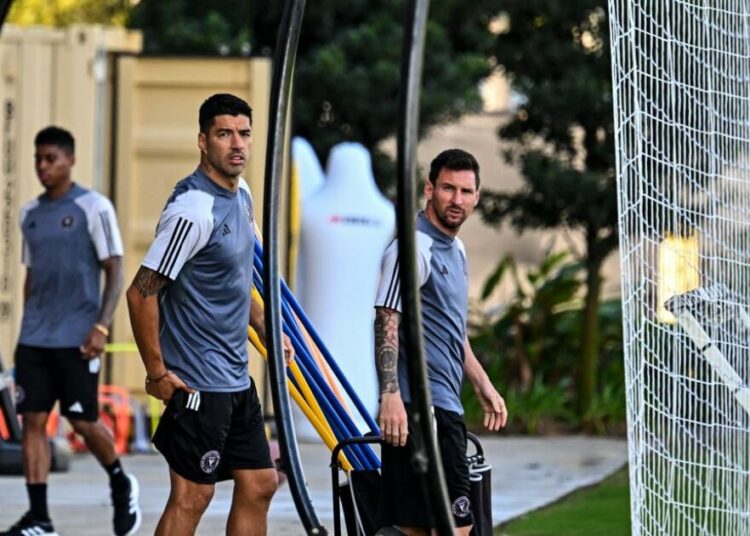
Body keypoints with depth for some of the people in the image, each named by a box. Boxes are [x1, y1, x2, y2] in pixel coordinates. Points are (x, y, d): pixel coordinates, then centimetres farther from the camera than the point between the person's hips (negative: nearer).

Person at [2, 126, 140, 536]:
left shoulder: (93, 208, -4)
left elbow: (115, 271, -5)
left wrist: (101, 327, -14)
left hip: (76, 338, -5)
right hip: (34, 339, 5)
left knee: (83, 421, -2)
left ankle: (120, 484, 26)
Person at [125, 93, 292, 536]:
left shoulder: (241, 194, 9)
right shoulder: (194, 210, -21)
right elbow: (142, 292, -23)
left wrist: (267, 329, 19)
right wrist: (158, 374, -19)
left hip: (237, 379, 9)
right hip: (198, 383, -9)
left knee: (259, 484, 11)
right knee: (193, 496, -6)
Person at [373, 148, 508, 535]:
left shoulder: (456, 250, 20)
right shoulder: (413, 248, -10)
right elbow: (387, 324, -18)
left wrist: (483, 387, 31)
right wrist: (390, 395, -28)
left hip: (444, 405, 10)